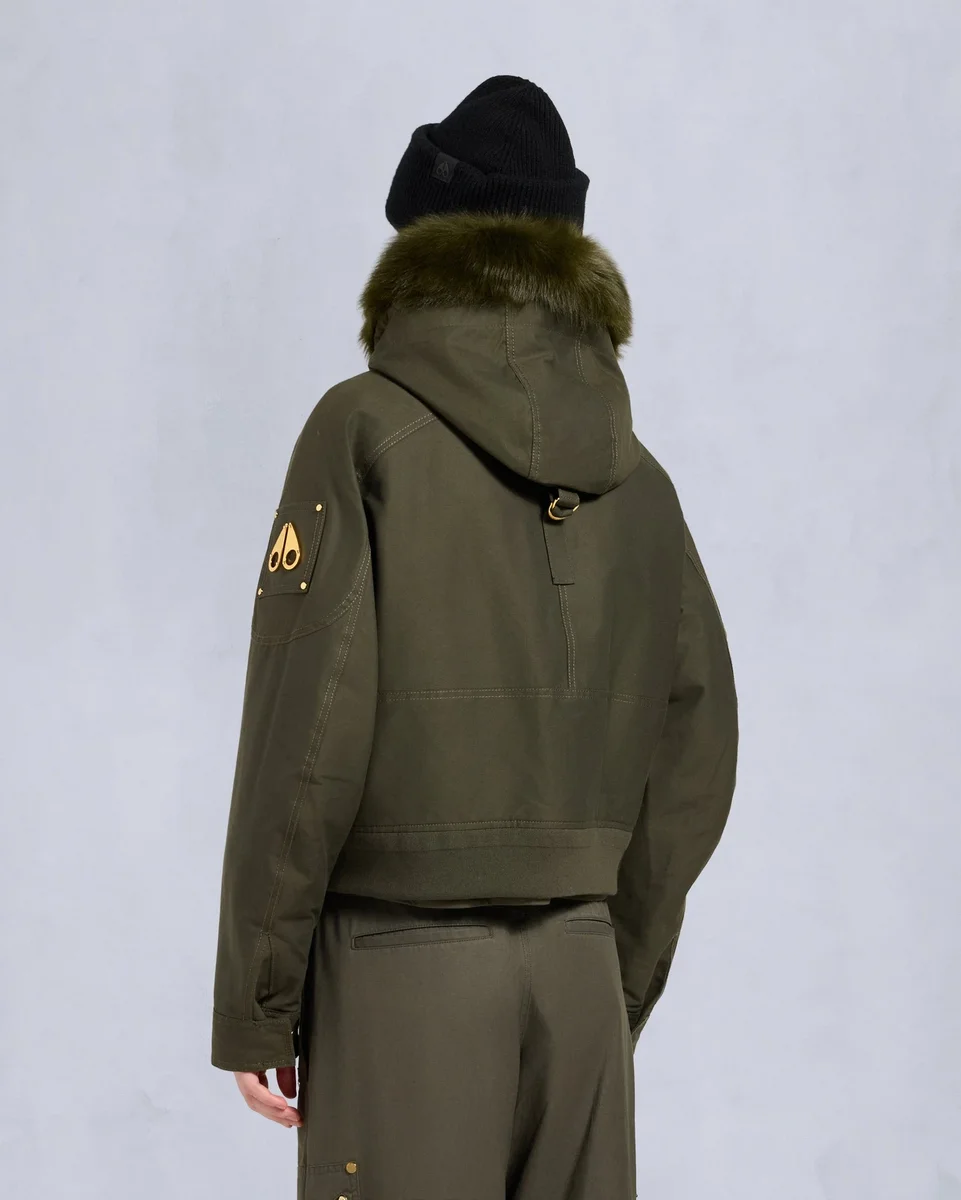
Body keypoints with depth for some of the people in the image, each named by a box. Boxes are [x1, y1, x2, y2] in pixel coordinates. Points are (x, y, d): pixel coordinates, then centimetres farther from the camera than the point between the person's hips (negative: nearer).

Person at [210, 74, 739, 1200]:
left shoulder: (367, 430, -7)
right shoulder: (637, 476, 8)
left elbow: (309, 730, -13)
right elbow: (695, 757, 10)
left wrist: (253, 1004, -6)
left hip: (402, 964, -5)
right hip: (579, 956, 5)